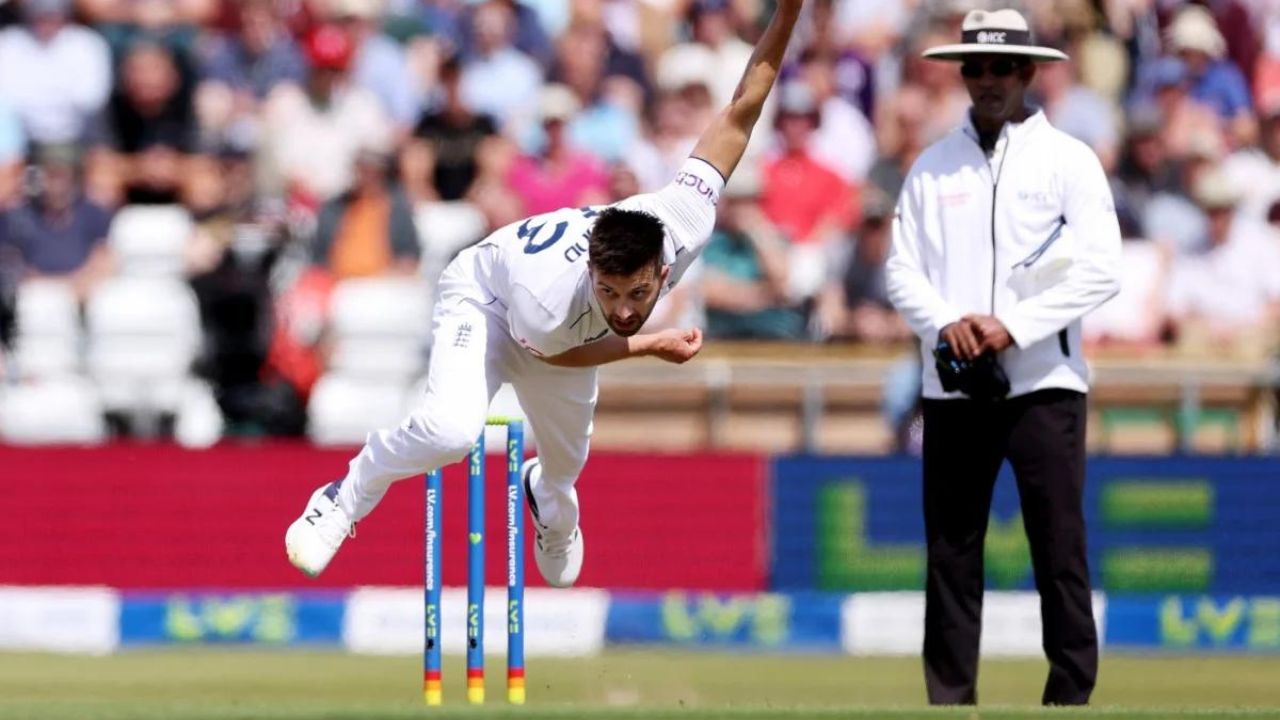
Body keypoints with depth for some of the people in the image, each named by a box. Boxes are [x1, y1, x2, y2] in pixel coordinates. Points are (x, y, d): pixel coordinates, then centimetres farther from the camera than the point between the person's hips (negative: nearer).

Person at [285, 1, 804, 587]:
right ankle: (345, 500, -2)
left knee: (567, 458, 23)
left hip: (575, 326, 5)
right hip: (487, 293, -5)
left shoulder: (684, 226, -40)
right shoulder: (548, 303, -46)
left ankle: (548, 500, 63)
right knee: (450, 430, -32)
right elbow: (550, 352, -20)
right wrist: (647, 346, -25)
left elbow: (737, 117, -30)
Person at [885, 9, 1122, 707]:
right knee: (950, 551, 3)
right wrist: (946, 323, -11)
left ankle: (1071, 694, -4)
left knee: (1059, 545, -7)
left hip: (1043, 381, -3)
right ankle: (949, 699, 6)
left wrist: (1013, 327, -14)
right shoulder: (933, 166, 12)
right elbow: (902, 268, 8)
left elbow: (1100, 271, -6)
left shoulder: (1067, 160, 3)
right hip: (952, 383, 3)